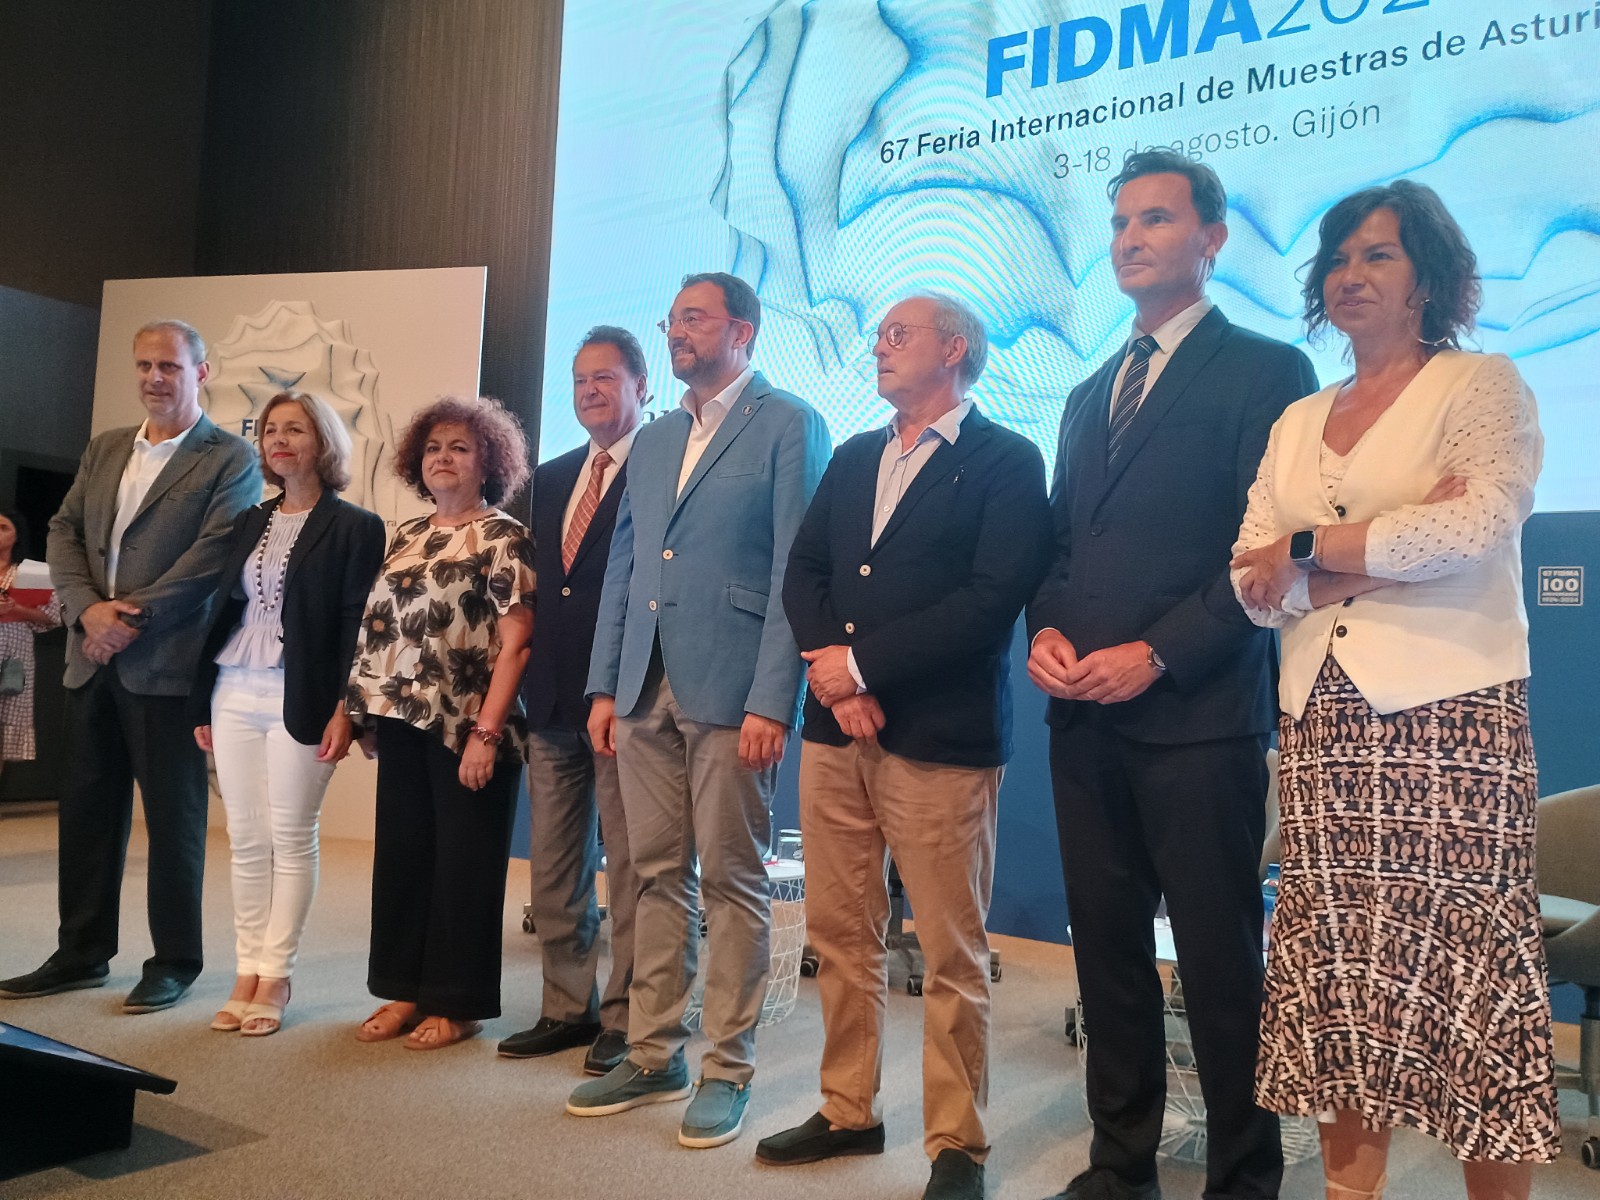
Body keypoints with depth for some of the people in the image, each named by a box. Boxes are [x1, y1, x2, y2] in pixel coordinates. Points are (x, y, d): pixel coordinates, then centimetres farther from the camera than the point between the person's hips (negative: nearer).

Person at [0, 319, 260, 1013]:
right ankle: (81, 955, 25)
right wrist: (88, 609, -7)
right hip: (92, 662, 6)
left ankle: (174, 962, 14)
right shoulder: (104, 450, 17)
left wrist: (132, 620, -15)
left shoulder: (231, 460, -3)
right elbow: (63, 533, 10)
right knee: (87, 811, 13)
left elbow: (214, 554, -14)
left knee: (174, 817, 2)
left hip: (168, 667, -6)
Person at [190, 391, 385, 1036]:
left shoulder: (355, 527, -2)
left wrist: (344, 709, -15)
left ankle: (275, 976, 10)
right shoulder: (249, 523, 15)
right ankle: (248, 971, 18)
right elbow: (222, 609, 15)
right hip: (235, 693, 6)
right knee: (246, 839, 9)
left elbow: (356, 624, -8)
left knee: (291, 839, 0)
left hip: (300, 700, -5)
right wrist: (203, 703, 12)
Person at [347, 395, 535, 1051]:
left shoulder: (503, 537, -7)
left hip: (469, 729, -6)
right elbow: (382, 630, 15)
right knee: (401, 853, 12)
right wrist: (370, 714, 8)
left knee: (465, 864, 4)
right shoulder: (405, 536, 13)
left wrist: (486, 732, -18)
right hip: (403, 726, 7)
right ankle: (405, 990, 26)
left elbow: (515, 644, -13)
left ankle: (457, 1004, 16)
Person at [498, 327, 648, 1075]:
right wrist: (531, 679, 9)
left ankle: (625, 1018, 15)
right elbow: (539, 587, 18)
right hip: (552, 700, 8)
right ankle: (567, 1008, 26)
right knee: (553, 866, 13)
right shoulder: (551, 479, 16)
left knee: (629, 865, 3)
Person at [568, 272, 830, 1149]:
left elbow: (795, 573, -9)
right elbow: (622, 569, 18)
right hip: (646, 690, 6)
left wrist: (772, 701, -16)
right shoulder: (653, 441, 19)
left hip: (731, 688, -6)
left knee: (731, 880, 2)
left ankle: (727, 1069, 15)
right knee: (656, 875, 11)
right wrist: (605, 685, 10)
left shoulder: (789, 426, -2)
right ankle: (653, 1056, 23)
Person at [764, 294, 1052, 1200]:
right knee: (840, 936, 13)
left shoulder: (1007, 461, -2)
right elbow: (804, 571, 10)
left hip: (941, 740, -6)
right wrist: (831, 669, -8)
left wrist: (866, 661, -14)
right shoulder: (853, 458, 17)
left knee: (953, 956, 2)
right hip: (836, 728, 6)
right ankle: (849, 1113, 28)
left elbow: (997, 593, -14)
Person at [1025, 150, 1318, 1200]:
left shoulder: (1265, 371, -1)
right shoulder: (1091, 393, 20)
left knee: (1221, 959, 2)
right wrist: (1048, 631, 0)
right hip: (1085, 719, 6)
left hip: (1199, 716, -6)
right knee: (1107, 948, 12)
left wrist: (1156, 654, -16)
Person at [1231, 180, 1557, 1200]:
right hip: (1323, 725, 5)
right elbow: (1253, 588, 5)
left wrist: (1309, 547, -7)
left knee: (1462, 964, -1)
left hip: (1448, 716, -5)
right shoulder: (1299, 422, 16)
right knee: (1338, 964, 7)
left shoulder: (1483, 385, 2)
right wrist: (1392, 544, -9)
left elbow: (1477, 529, -17)